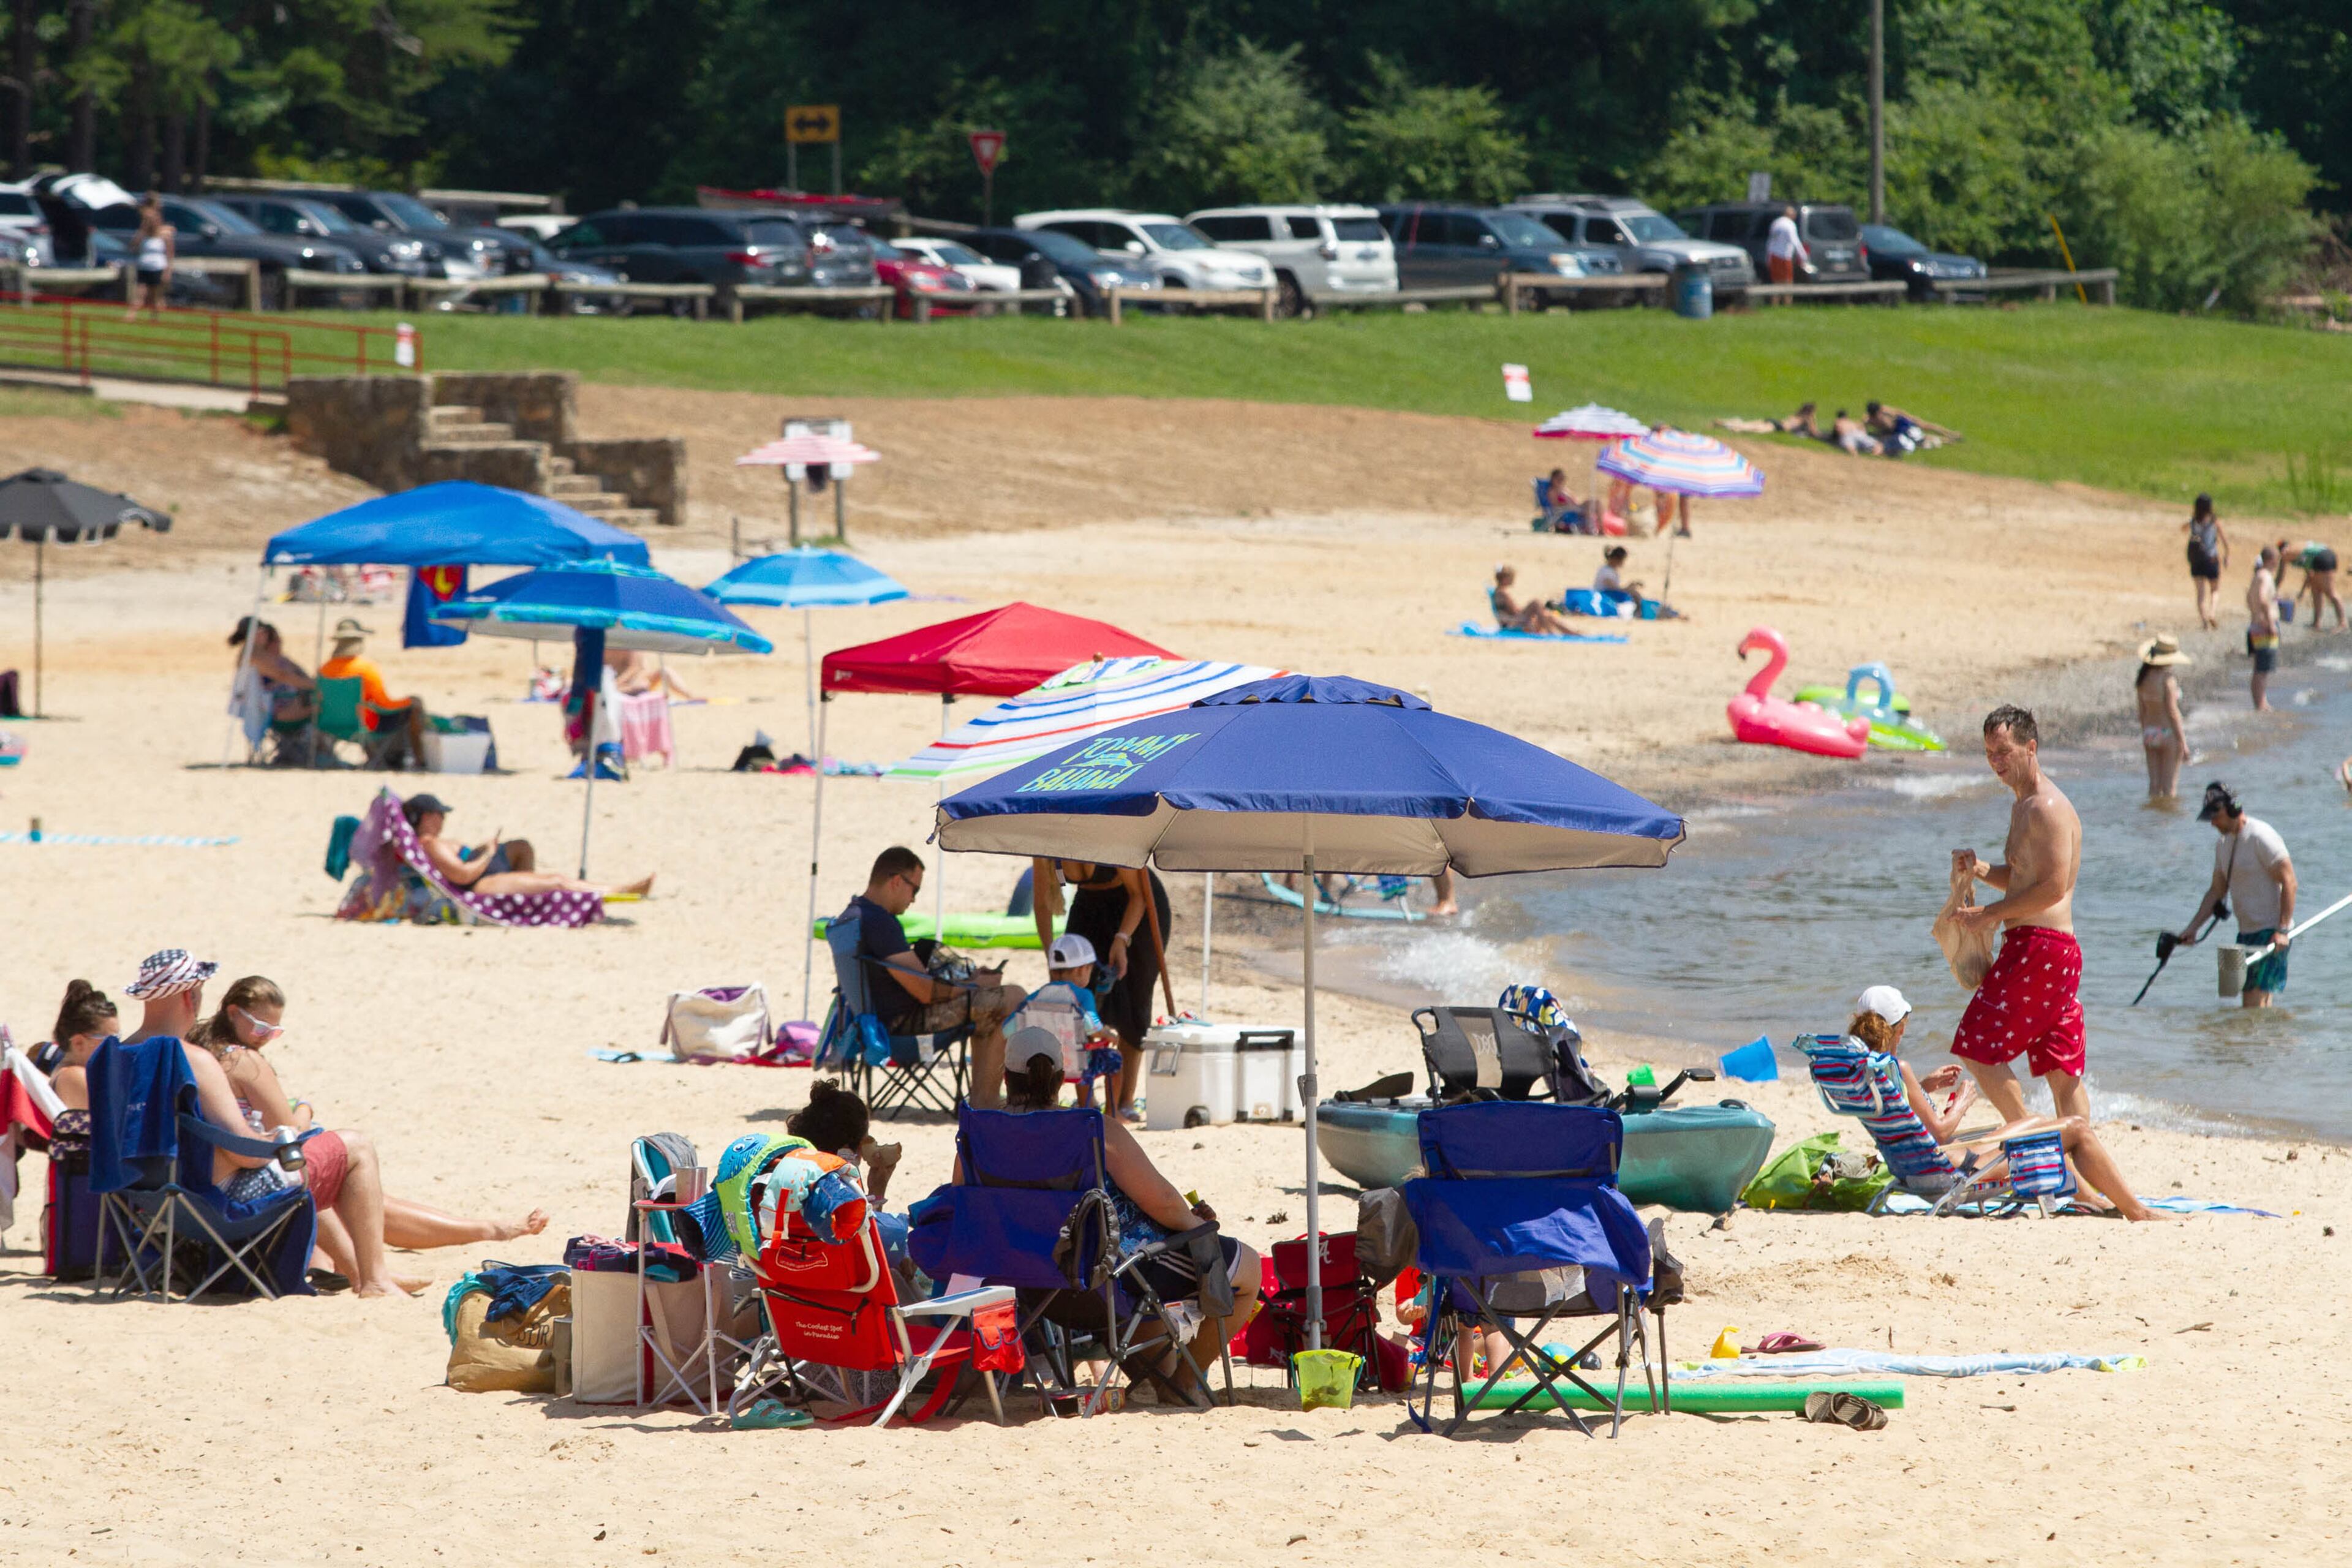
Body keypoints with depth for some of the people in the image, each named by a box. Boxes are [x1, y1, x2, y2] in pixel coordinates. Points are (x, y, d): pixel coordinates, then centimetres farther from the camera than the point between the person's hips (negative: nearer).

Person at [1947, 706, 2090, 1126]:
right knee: (2062, 1073, 8)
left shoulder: (2047, 808, -13)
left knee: (1979, 1049, -7)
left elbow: (2053, 888, -20)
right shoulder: (2024, 805, 20)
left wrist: (1990, 914, -14)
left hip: (2040, 946, -11)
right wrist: (1980, 870, 9)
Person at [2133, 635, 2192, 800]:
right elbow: (2172, 712, -16)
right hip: (2168, 733, -6)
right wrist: (2183, 743, -11)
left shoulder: (2143, 679, 4)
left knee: (2154, 785, 10)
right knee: (2169, 787, 0)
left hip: (2149, 735, 6)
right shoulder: (2167, 679, -16)